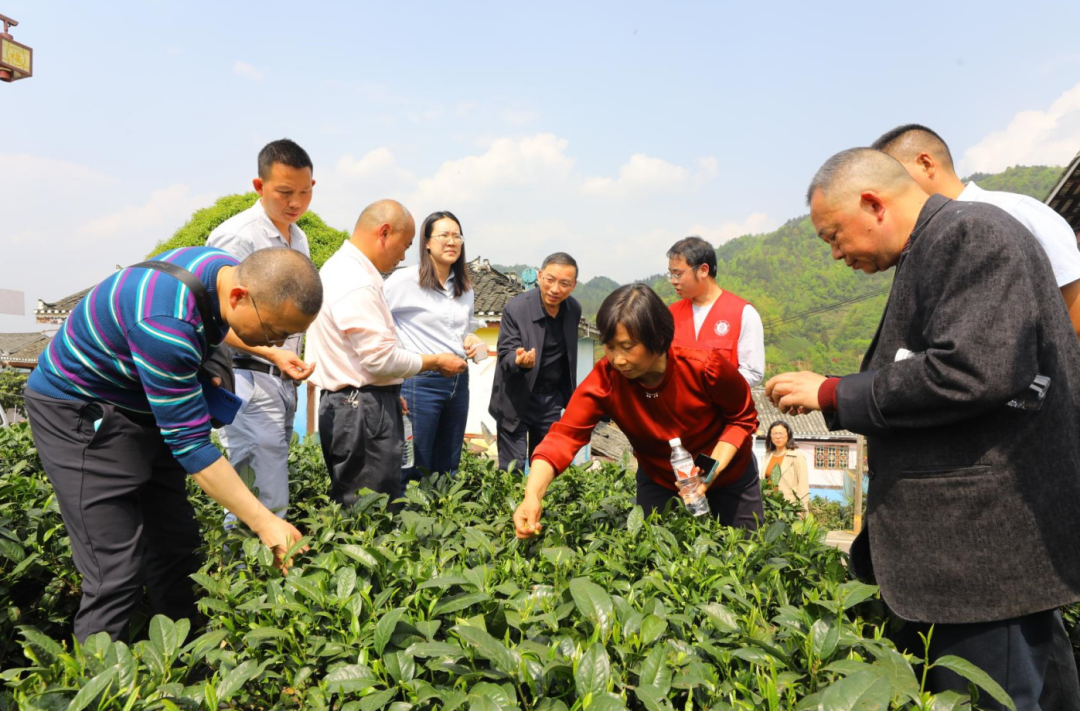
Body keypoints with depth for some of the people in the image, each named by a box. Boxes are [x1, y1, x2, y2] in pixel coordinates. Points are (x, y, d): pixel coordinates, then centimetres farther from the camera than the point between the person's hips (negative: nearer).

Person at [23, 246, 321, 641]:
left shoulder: (236, 273, -12)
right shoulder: (167, 324, -37)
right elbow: (189, 442, -33)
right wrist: (264, 523, -30)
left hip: (147, 410, 8)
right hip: (81, 414, -8)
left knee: (175, 548, 9)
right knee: (116, 572, -12)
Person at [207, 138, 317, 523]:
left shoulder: (299, 239, 16)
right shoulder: (235, 236, -11)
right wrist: (272, 354, -26)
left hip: (285, 380, 8)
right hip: (249, 379, -8)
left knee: (269, 495, 14)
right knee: (266, 508, -10)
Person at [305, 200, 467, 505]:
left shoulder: (341, 268, 15)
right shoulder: (356, 284, -19)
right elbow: (381, 358, -21)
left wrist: (390, 391, 24)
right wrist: (436, 361, -7)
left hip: (348, 403, 11)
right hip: (363, 411, -11)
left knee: (351, 512, 14)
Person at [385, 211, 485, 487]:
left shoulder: (465, 288, 13)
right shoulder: (405, 280, -8)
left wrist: (471, 340, 3)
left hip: (459, 381, 7)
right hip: (421, 381, -6)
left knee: (447, 469, 14)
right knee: (414, 469, -1)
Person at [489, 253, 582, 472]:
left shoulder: (574, 309, -3)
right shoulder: (515, 308, -20)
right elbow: (506, 356, -19)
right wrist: (519, 360, -42)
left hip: (552, 399, 5)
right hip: (517, 400, -4)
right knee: (512, 468, -1)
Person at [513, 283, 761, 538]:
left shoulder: (706, 367, -30)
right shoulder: (605, 379, -28)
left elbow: (743, 418, -14)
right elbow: (565, 435, -36)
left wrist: (714, 468, -28)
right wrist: (533, 495, -52)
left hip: (730, 477, 0)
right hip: (659, 482, 1)